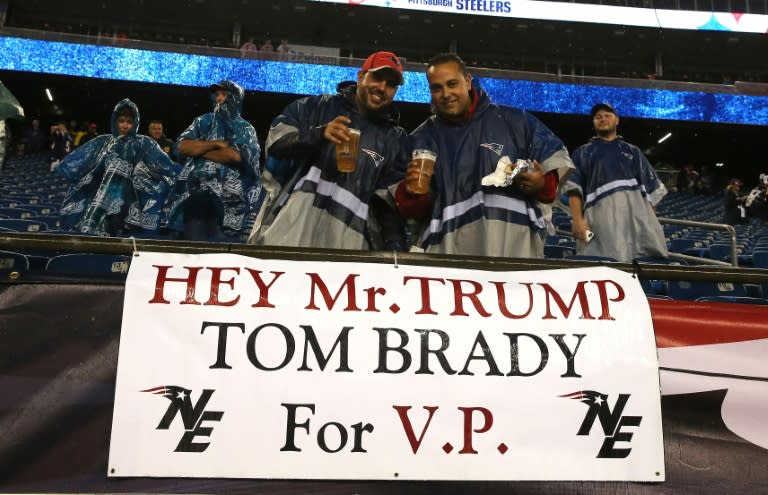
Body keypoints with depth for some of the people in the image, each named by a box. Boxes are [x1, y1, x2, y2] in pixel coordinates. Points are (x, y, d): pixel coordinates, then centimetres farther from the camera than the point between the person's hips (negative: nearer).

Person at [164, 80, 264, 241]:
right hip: (195, 191, 2)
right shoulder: (203, 121, 22)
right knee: (195, 243, -12)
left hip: (227, 197, -2)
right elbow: (181, 147, 8)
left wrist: (197, 150, 3)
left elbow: (235, 155, -7)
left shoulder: (245, 129, 13)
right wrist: (217, 144, -1)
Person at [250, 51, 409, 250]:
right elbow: (275, 140, -1)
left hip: (347, 241, 1)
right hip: (293, 225, -1)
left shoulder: (396, 139, 14)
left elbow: (390, 200, 8)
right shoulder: (317, 107, 10)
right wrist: (319, 133, -17)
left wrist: (393, 247, -6)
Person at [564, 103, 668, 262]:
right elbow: (574, 188, 6)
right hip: (602, 215, -2)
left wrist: (652, 223, 6)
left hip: (638, 213, 3)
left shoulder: (633, 152, 28)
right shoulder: (583, 153, 21)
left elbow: (652, 189, 20)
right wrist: (578, 220, -11)